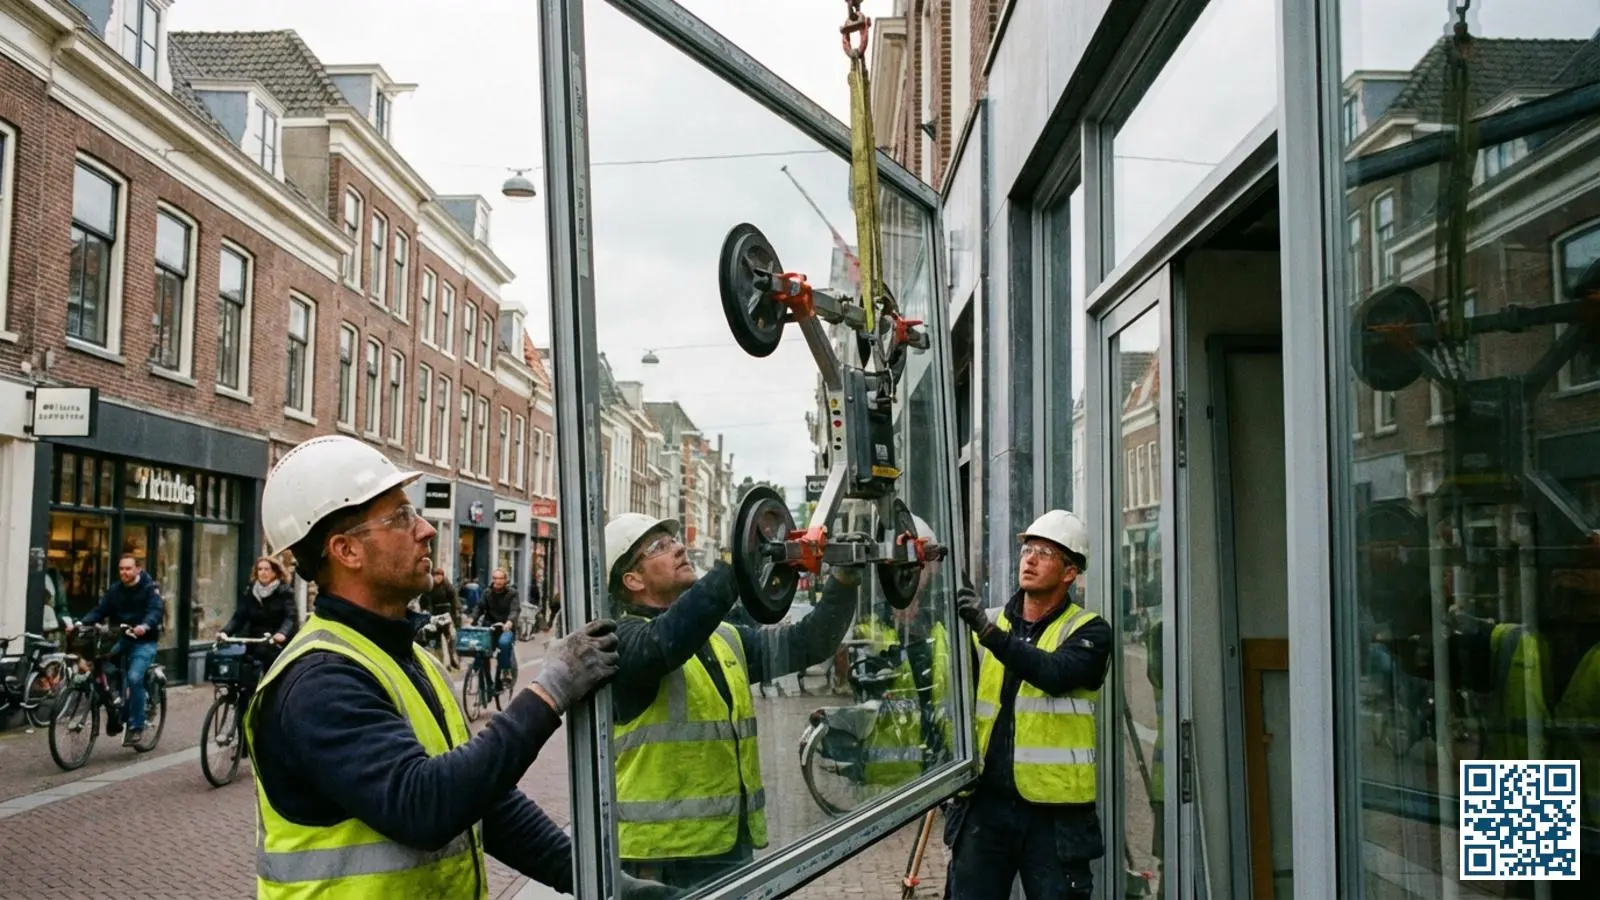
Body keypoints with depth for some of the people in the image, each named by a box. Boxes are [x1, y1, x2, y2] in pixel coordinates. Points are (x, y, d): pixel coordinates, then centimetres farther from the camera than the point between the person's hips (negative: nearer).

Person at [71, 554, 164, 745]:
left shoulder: (150, 588, -5)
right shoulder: (115, 590, 9)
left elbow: (157, 610, -20)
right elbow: (99, 610, 0)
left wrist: (145, 626, -42)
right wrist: (80, 623, -19)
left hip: (143, 641, -5)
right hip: (121, 640, 5)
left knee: (134, 678, -23)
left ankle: (136, 727, -11)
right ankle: (115, 715, 6)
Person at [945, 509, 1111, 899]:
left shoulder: (1088, 631, 0)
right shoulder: (985, 624, 10)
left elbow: (1056, 673, -22)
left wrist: (989, 632, -31)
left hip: (1055, 811, -3)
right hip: (985, 801, 3)